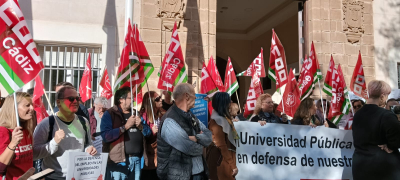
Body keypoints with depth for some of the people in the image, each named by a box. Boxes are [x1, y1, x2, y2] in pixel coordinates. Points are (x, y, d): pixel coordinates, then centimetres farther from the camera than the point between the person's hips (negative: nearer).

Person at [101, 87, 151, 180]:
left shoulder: (135, 113, 15)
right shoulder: (109, 114, -5)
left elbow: (148, 132, 13)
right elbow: (106, 136, -19)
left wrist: (140, 126, -7)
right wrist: (126, 126, -16)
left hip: (137, 159, 6)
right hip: (118, 160, -5)